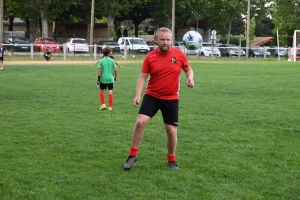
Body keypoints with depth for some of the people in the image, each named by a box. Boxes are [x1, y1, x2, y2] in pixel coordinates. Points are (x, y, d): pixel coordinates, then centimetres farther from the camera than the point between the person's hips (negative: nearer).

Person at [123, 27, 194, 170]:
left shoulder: (179, 54, -5)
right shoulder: (150, 57, -6)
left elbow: (188, 69, 11)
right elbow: (143, 76, -3)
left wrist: (190, 78, -12)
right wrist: (138, 95, -14)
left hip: (171, 99, 1)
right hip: (152, 96, 0)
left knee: (171, 130, 4)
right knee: (140, 122, -15)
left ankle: (171, 160, 26)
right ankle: (133, 155, 1)